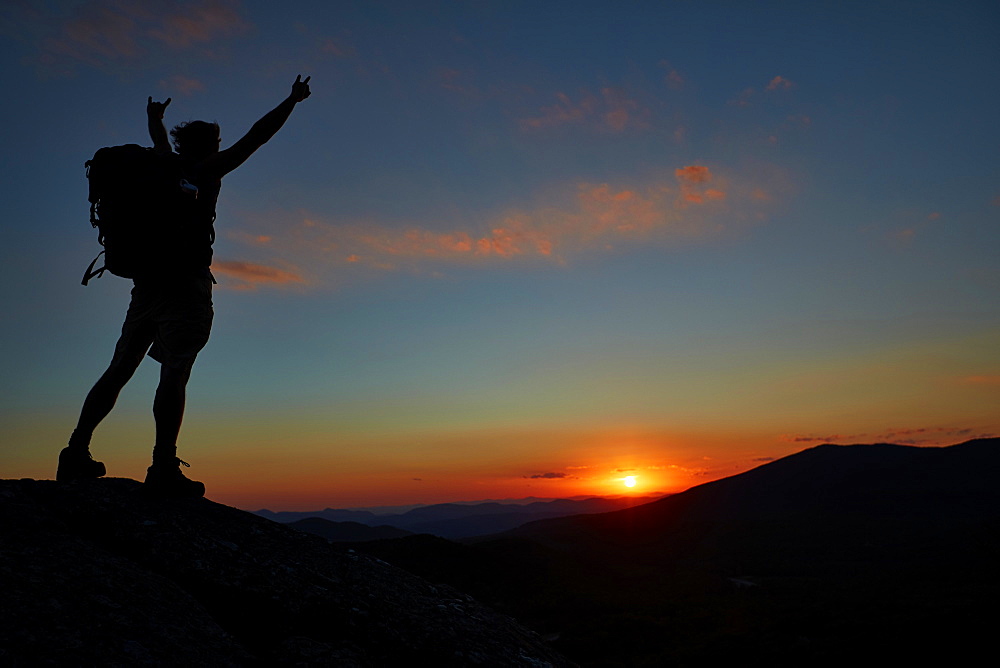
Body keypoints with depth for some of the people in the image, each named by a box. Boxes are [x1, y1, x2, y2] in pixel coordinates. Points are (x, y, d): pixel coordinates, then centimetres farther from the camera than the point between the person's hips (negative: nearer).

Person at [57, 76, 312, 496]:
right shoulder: (205, 172, 5)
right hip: (185, 284, -7)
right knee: (174, 372, -15)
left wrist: (155, 120, 66)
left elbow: (161, 147, 44)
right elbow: (257, 137, 8)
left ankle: (76, 453, 9)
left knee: (119, 369, 9)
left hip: (146, 283, 7)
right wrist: (292, 101, 18)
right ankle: (164, 469, -22)